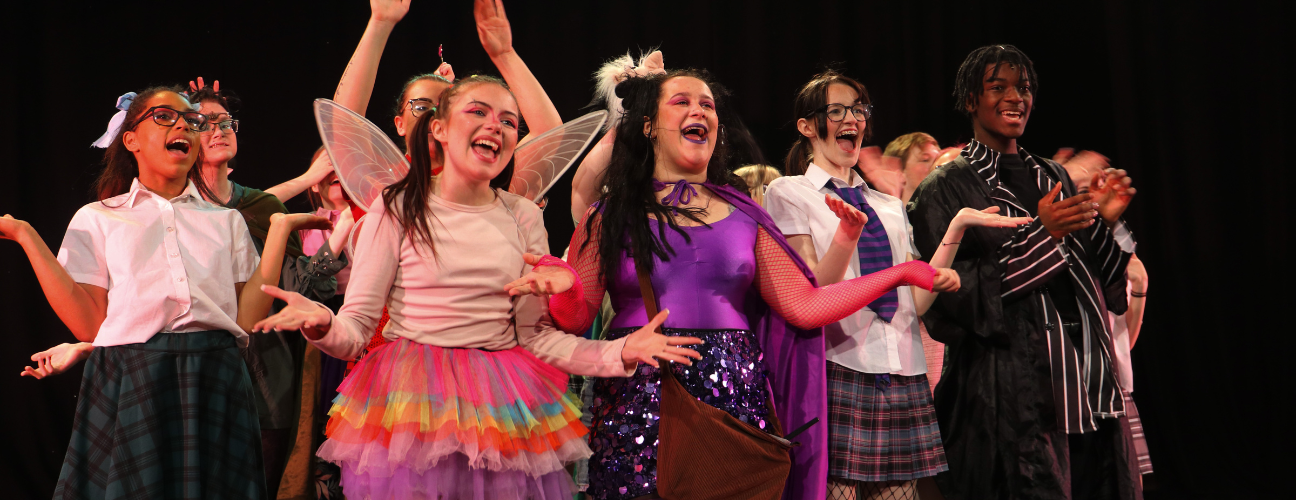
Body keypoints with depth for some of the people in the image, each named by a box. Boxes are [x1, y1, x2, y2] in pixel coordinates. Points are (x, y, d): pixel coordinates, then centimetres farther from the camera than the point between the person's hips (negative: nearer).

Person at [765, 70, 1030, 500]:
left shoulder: (890, 207, 21)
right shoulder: (789, 193, 6)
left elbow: (915, 303, 11)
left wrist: (957, 226, 5)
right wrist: (848, 232, -23)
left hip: (902, 377, 5)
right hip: (838, 370, -5)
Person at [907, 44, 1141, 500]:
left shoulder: (1054, 178, 17)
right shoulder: (945, 188, 0)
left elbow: (1105, 288, 17)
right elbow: (949, 296, -12)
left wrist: (1105, 223, -2)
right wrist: (1039, 235, -15)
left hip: (1088, 387, 6)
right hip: (1009, 390, -6)